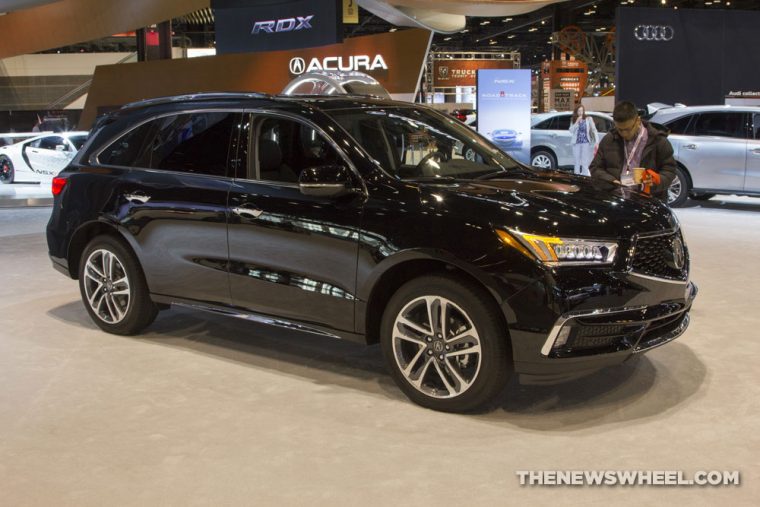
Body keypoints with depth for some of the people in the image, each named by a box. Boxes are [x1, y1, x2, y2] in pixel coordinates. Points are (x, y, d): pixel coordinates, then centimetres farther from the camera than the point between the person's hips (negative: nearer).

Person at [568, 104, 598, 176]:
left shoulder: (588, 119, 5)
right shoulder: (574, 121, 13)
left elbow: (594, 130, 0)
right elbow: (571, 131, -1)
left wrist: (596, 142, -10)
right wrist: (577, 122, -9)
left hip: (586, 142, -3)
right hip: (576, 143, 3)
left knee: (585, 163, -9)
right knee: (577, 163, 9)